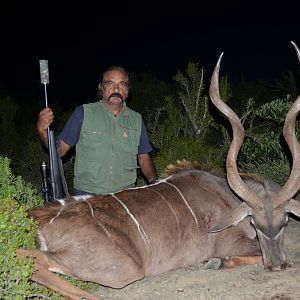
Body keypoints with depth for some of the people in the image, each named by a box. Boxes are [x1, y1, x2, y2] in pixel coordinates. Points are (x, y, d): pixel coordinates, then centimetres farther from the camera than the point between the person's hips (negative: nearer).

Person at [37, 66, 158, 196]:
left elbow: (144, 157, 12)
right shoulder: (83, 113, -1)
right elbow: (59, 150, -2)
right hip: (86, 194, -2)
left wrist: (154, 183, -4)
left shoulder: (136, 119, 8)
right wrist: (42, 130, -20)